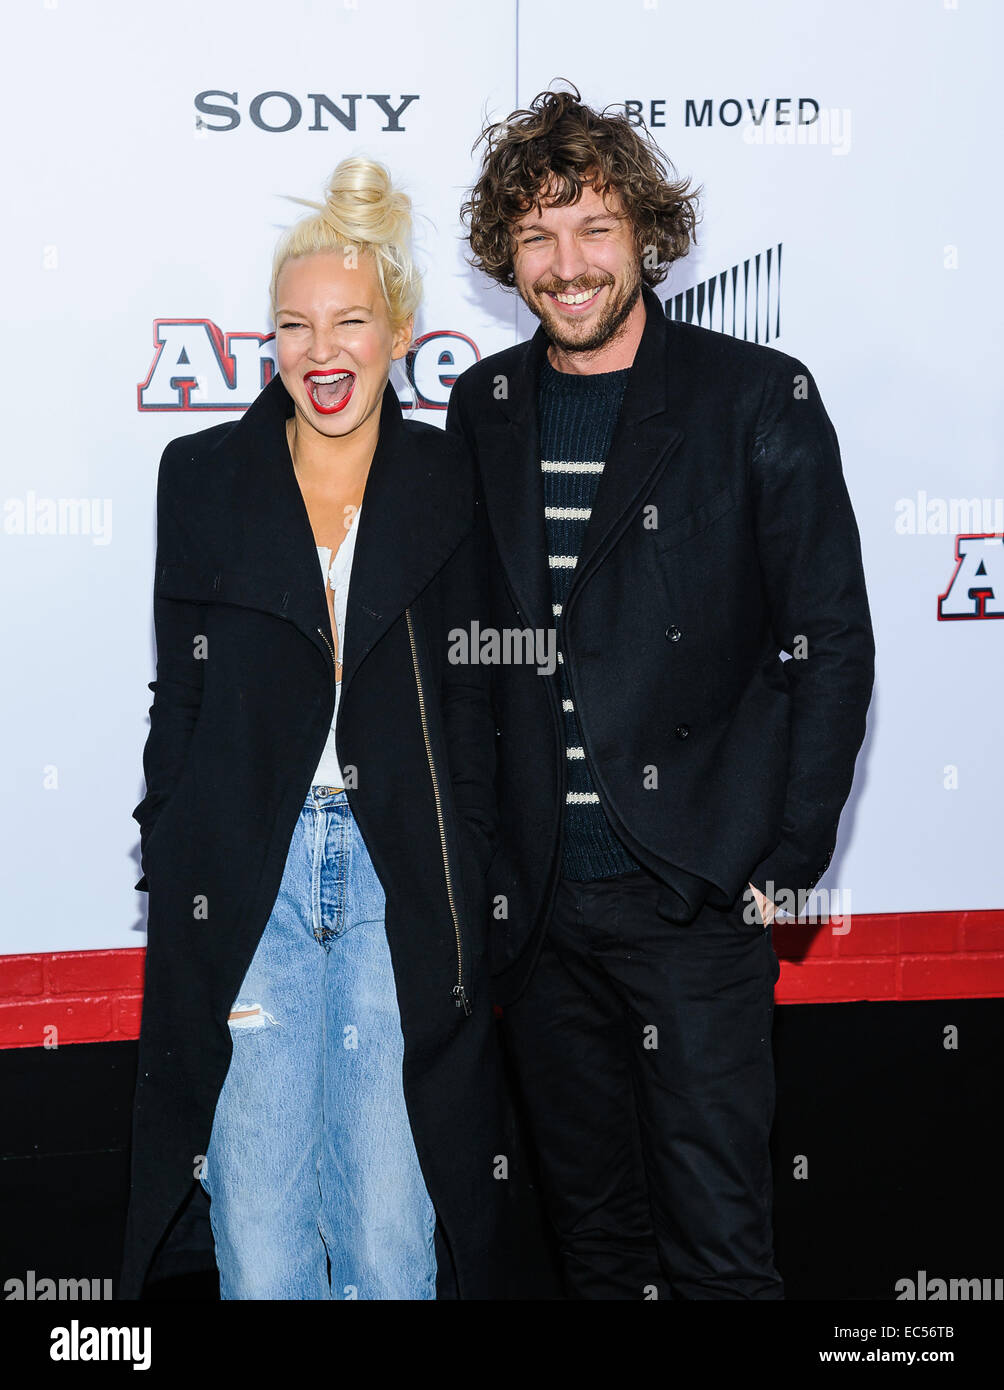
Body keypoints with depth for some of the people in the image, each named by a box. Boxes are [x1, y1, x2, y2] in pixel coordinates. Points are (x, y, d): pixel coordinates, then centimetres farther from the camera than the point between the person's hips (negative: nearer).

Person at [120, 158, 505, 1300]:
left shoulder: (445, 484, 4)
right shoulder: (203, 476, 5)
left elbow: (468, 700, 6)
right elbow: (179, 695, 6)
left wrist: (464, 894, 0)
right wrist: (170, 887, 2)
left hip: (402, 886, 0)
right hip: (244, 882, 0)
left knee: (394, 1234, 6)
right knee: (259, 1228, 6)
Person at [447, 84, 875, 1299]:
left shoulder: (759, 400, -4)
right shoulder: (483, 407, 8)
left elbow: (831, 639, -4)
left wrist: (791, 860, -8)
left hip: (694, 890, -4)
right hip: (536, 896, 4)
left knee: (717, 1236, 1)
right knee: (590, 1218, 16)